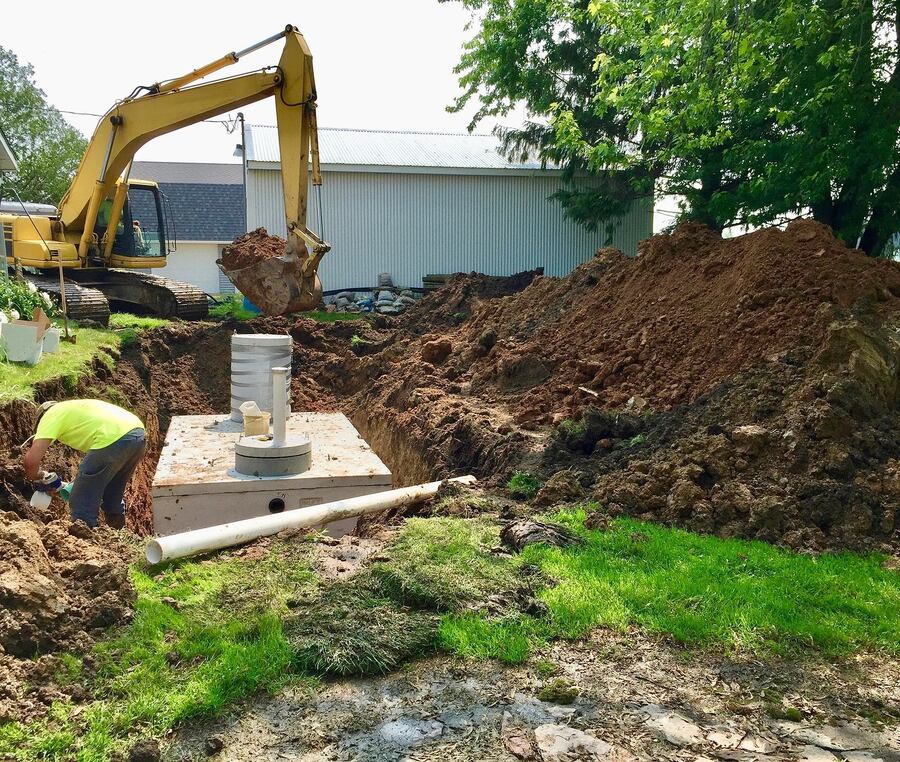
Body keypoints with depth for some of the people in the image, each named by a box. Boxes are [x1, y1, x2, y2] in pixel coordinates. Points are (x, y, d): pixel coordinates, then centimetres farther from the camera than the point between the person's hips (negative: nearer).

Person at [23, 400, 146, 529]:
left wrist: (38, 478, 22)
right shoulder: (75, 408, 36)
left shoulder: (50, 414, 14)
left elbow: (31, 459, 1)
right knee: (113, 498, 29)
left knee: (82, 504, 6)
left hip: (113, 440, -9)